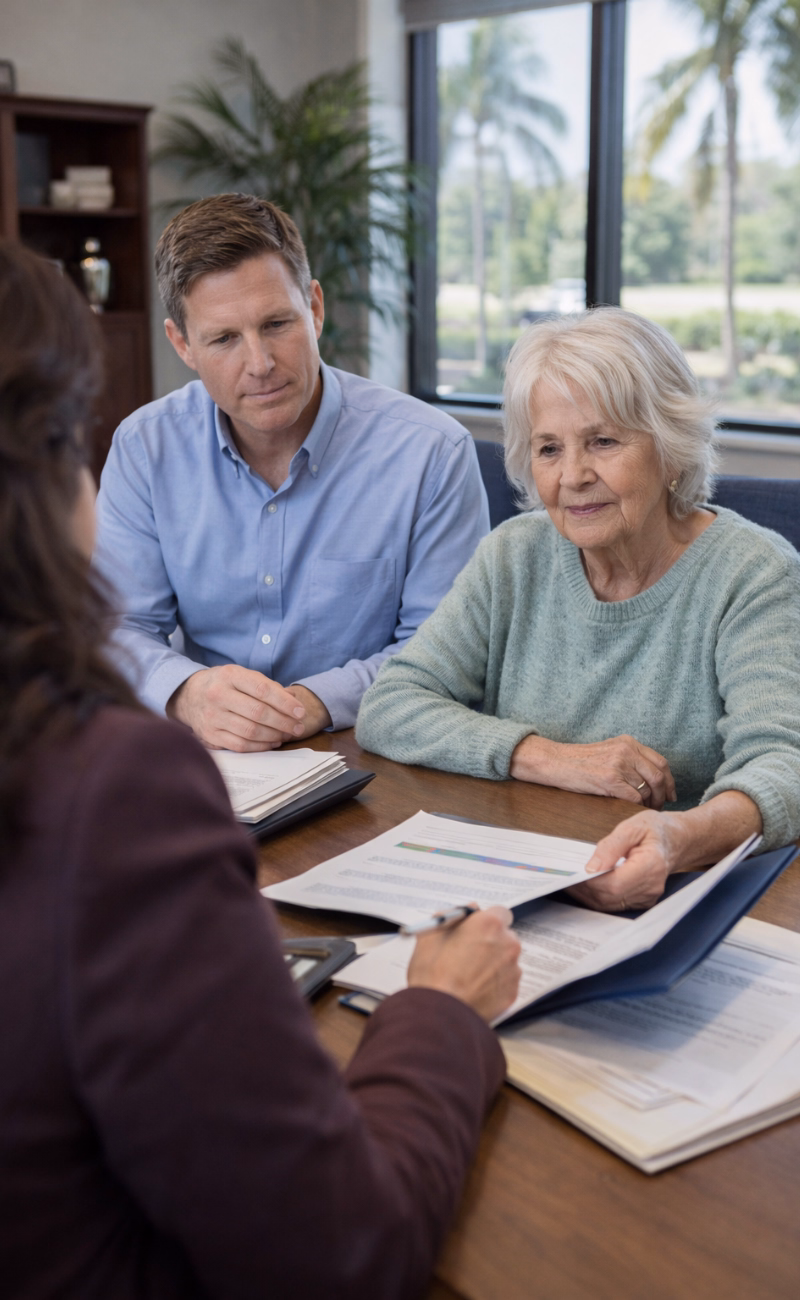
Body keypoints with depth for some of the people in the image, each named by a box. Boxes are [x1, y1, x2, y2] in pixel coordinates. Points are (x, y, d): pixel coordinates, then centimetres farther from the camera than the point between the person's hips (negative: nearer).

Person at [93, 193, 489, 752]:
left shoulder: (433, 452, -9)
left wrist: (320, 701, -25)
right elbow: (117, 628, 0)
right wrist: (187, 694, -23)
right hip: (203, 765, 1)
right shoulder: (144, 448, 0)